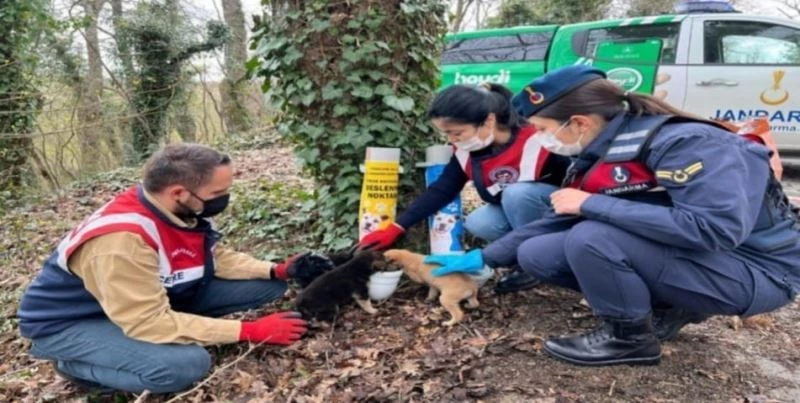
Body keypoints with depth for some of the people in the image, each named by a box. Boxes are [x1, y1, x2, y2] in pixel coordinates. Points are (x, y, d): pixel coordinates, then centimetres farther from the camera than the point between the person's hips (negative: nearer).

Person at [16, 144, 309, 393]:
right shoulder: (120, 239, -37)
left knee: (267, 287, -4)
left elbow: (216, 258, 3)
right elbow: (150, 323, -35)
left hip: (160, 297, 7)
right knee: (186, 364, -35)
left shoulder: (185, 211, -13)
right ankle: (76, 365, -7)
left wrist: (275, 271, -13)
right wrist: (249, 331, -33)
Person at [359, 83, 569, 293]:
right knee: (477, 224, -20)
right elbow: (441, 191, -8)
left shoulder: (535, 141, -31)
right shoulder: (466, 152, -11)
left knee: (517, 193, -33)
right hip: (519, 210, 6)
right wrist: (394, 229, -14)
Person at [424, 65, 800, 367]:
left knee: (593, 238, -31)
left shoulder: (684, 143, -25)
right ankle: (667, 309, 6)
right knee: (535, 254, -2)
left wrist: (593, 204, -30)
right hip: (678, 256, 8)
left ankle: (631, 338, -4)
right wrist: (483, 258, 9)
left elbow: (718, 228, -35)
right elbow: (559, 220, 9)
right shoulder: (596, 157, 0)